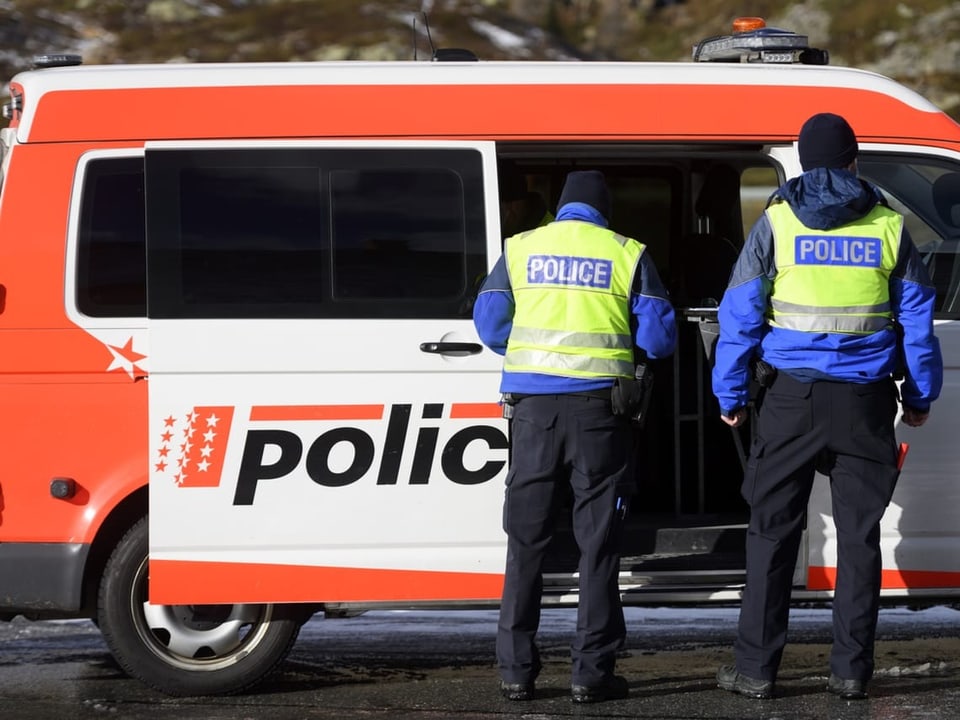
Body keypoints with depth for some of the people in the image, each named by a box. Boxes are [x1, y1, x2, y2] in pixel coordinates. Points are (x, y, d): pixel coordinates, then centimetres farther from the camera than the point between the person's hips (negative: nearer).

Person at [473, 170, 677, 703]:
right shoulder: (626, 255, 2)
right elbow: (659, 337, -1)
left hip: (533, 404, 2)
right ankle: (592, 673, 2)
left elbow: (490, 323, 5)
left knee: (527, 542, 8)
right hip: (599, 407, -2)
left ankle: (517, 671, 7)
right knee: (599, 542, 4)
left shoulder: (520, 249, 7)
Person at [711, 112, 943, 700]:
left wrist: (731, 394, 5)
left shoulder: (776, 221, 0)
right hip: (865, 402, 1)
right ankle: (852, 670, 6)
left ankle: (756, 669, 4)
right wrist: (920, 396, 16)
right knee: (859, 534, 7)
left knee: (773, 531, 5)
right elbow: (917, 317, 7)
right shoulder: (888, 225, 4)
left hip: (792, 397, -1)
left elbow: (741, 312, -2)